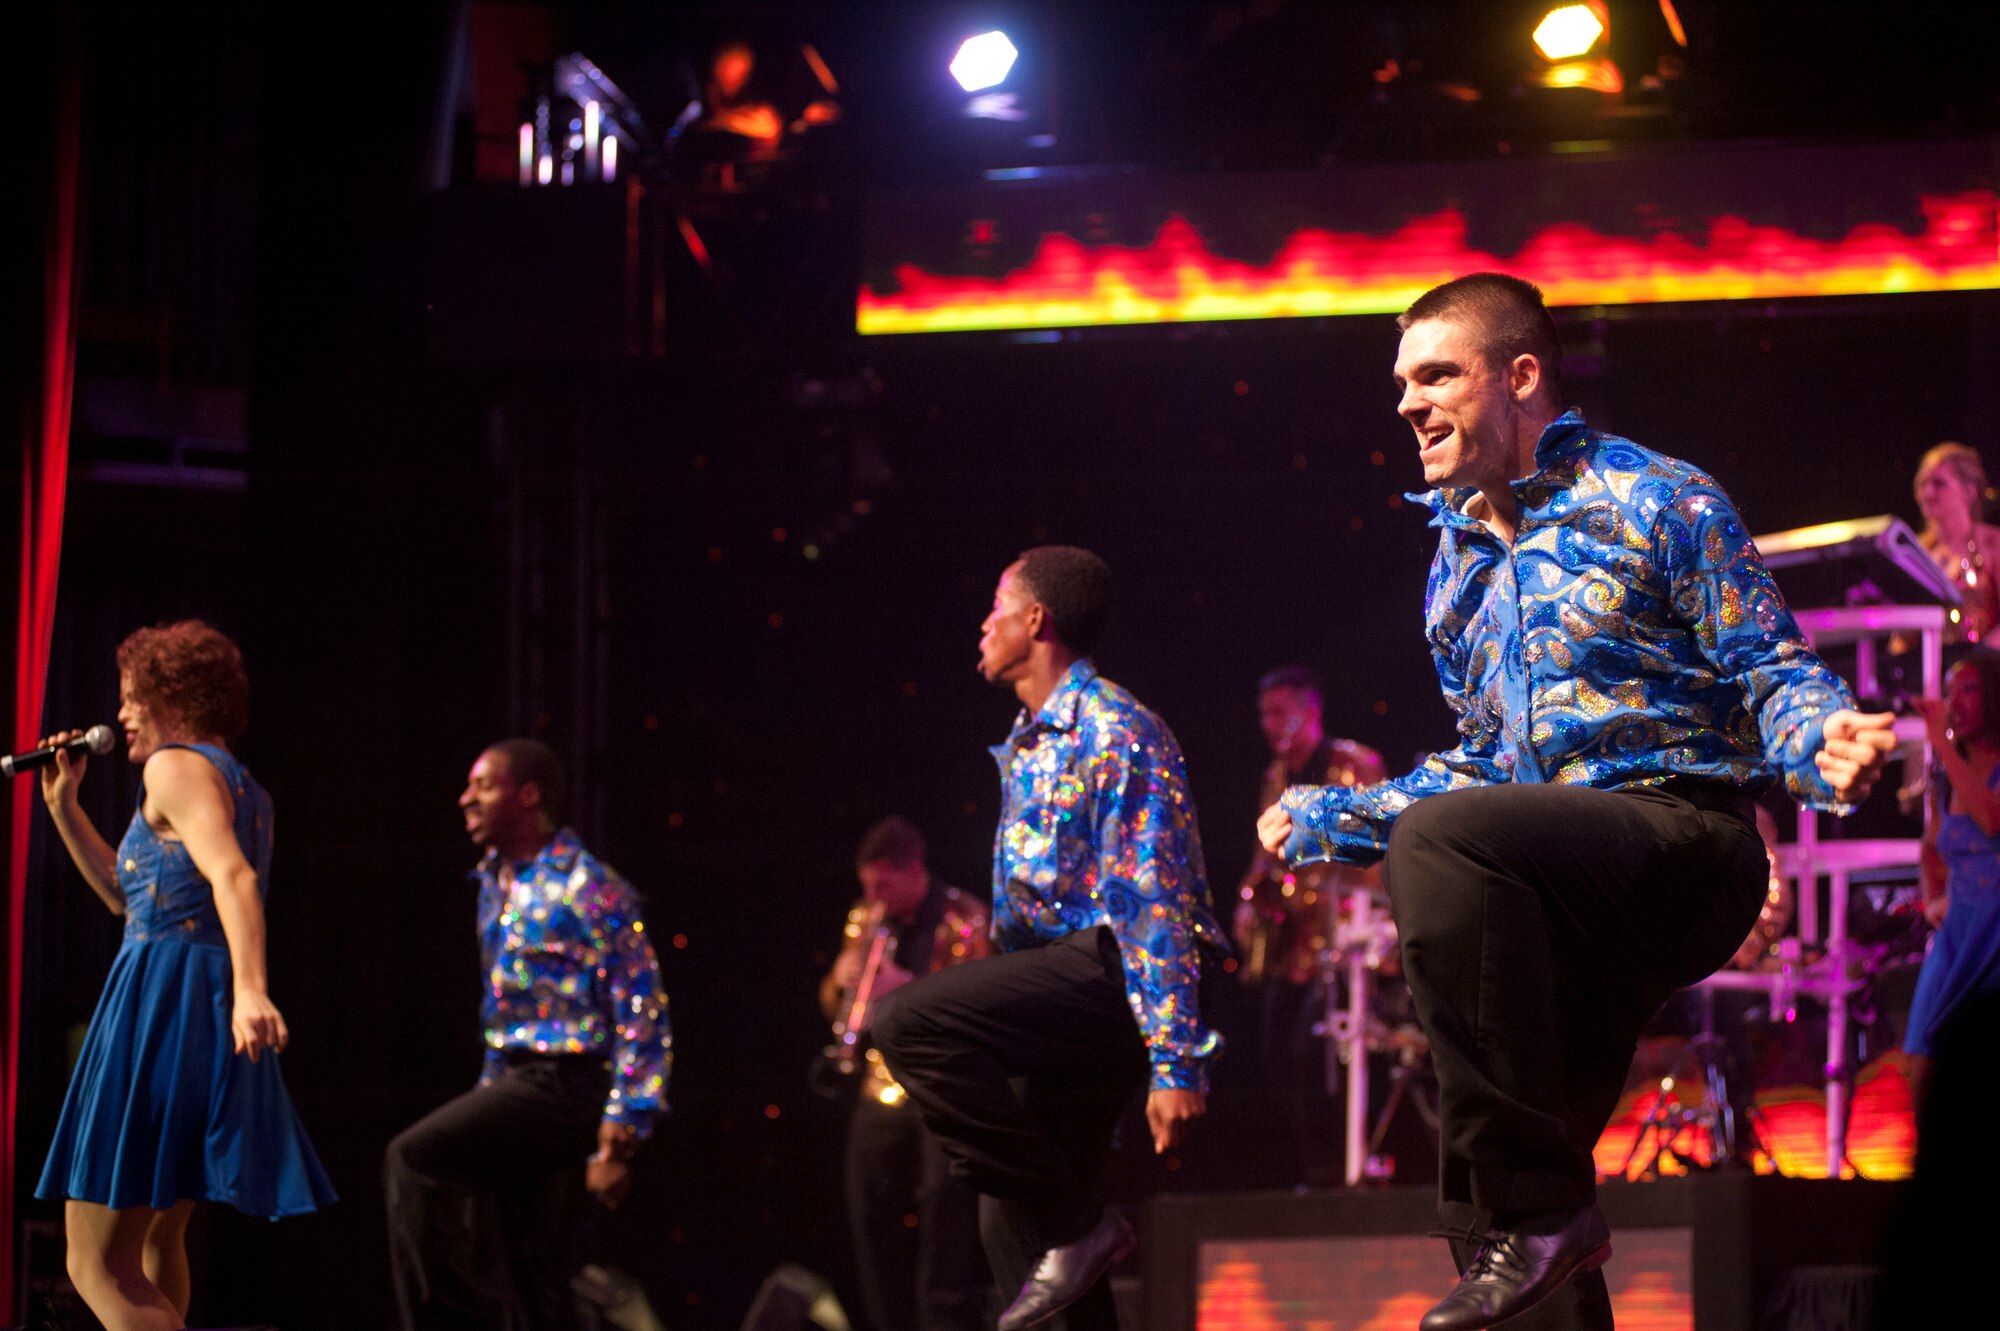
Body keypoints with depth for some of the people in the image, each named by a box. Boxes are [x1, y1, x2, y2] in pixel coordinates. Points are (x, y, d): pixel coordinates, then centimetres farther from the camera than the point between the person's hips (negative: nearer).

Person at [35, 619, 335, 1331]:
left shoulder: (176, 768, -6)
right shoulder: (245, 789, 22)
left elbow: (232, 875, -25)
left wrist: (251, 988, -39)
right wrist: (63, 804, 25)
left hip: (161, 1003, -10)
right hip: (213, 1008, 10)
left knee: (98, 1263, -11)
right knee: (158, 1237, 25)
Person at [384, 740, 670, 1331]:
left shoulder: (587, 889, -13)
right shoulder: (496, 883, 13)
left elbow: (644, 1019, -15)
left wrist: (615, 1143, -18)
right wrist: (488, 1098, 21)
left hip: (563, 1086, -9)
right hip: (513, 1078, 9)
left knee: (411, 1160, -22)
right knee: (523, 1276, 8)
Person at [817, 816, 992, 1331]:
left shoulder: (963, 919, -7)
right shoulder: (865, 919, 12)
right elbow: (833, 1006, 17)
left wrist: (907, 986, -24)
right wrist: (841, 981, -6)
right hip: (882, 1091, 6)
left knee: (946, 1207, -16)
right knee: (871, 1212, 6)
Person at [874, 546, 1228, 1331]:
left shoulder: (1114, 733, -9)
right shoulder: (1028, 746, 21)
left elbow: (1156, 905, -18)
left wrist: (1175, 1065, -24)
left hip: (1111, 972, -10)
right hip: (1063, 986, 10)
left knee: (910, 1022, -26)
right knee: (1013, 1217, 5)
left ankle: (1072, 1229, -20)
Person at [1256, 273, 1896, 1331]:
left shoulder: (1659, 503, -1)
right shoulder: (1456, 564, 20)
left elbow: (1771, 673, -6)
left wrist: (1824, 741, -28)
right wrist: (1324, 817, 27)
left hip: (1682, 844, -8)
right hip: (1557, 903, 8)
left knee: (1440, 840, -34)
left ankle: (1542, 1208, -31)